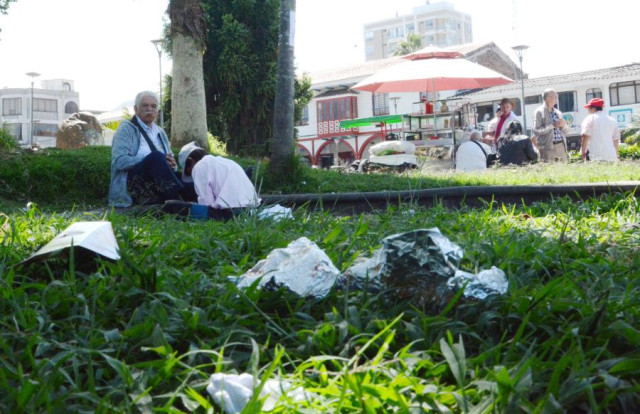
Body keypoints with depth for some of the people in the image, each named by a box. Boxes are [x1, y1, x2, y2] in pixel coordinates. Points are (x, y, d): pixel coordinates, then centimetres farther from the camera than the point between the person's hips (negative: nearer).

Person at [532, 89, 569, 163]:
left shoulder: (558, 113, 17)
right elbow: (536, 131, -12)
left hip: (561, 146, 6)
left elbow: (566, 131, 21)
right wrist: (552, 126, -16)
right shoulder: (539, 112, -1)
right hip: (548, 148, -6)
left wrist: (564, 125, -1)